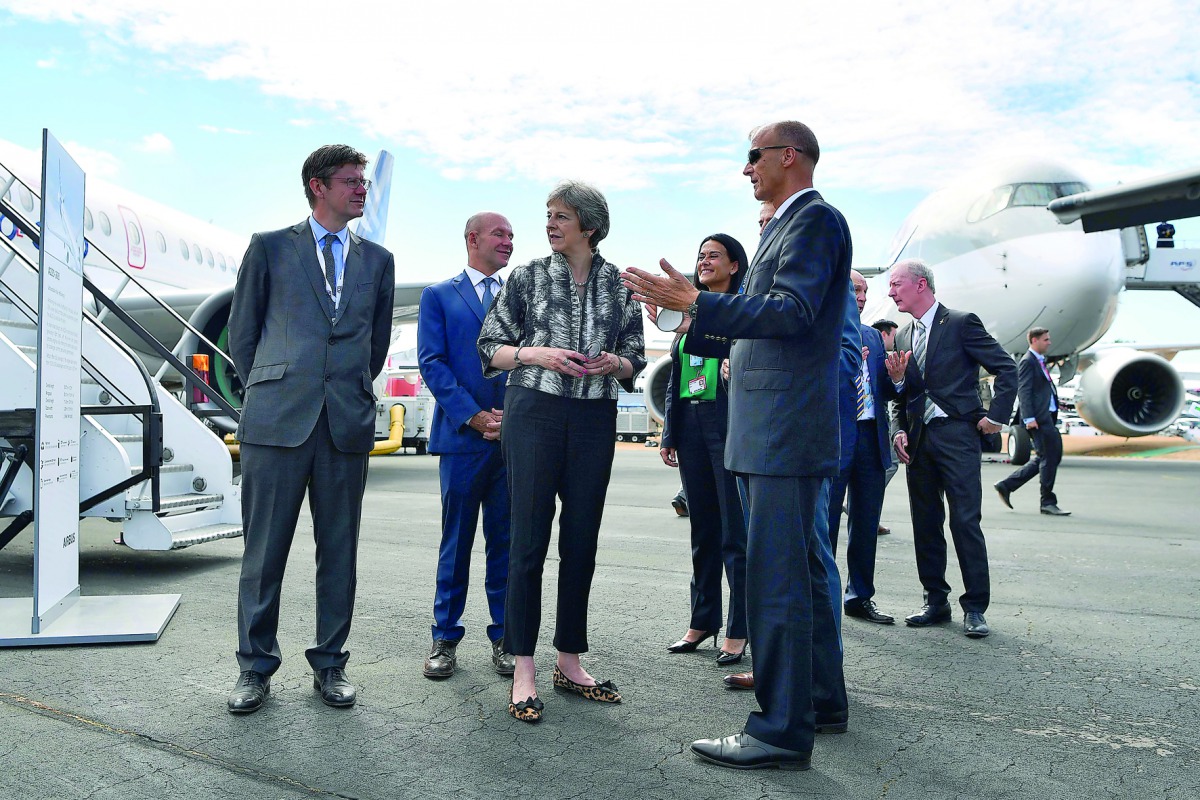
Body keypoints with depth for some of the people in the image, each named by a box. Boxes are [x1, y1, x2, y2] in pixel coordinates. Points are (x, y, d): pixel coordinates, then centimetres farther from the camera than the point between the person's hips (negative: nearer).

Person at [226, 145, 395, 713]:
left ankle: (329, 664, 19)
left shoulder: (377, 260, 15)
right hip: (278, 421, -2)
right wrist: (266, 390, 12)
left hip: (348, 424, 2)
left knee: (339, 550, 7)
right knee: (265, 549, 3)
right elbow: (242, 330, 12)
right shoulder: (269, 247, 8)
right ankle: (255, 667, 17)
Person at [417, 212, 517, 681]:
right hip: (462, 436, -2)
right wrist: (474, 416, -13)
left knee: (506, 542, 7)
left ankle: (505, 638, 17)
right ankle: (445, 640, 16)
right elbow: (432, 363, -2)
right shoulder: (438, 296, 8)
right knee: (456, 543, 5)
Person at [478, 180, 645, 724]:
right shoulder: (528, 277, 5)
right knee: (529, 538, -3)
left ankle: (569, 662, 20)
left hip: (594, 419, 2)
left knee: (581, 541, 7)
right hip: (534, 412, -2)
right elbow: (490, 348, 5)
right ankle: (523, 671, 6)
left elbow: (634, 361, 14)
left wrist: (613, 363, -8)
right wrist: (538, 354, -12)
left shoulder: (620, 285, 9)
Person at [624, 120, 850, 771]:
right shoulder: (784, 226, 21)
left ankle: (782, 730, 2)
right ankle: (821, 700, 29)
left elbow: (793, 312, -21)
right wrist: (693, 322, 19)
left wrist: (697, 301, -23)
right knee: (800, 570, 16)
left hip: (786, 428, -10)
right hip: (773, 430, 10)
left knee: (775, 578, -7)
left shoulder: (814, 218, -8)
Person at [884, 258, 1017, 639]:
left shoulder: (961, 323, -3)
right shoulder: (902, 337, 16)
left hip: (956, 435, -6)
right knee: (925, 523, 8)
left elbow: (1007, 369, -4)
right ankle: (936, 601, 18)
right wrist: (901, 430, 5)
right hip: (919, 438, 6)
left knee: (965, 521, -6)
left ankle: (975, 608, 3)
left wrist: (995, 416, -9)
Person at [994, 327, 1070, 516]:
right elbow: (1024, 391, -16)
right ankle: (1048, 502, 3)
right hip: (1039, 418, -10)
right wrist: (1029, 418, -23)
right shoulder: (1027, 362, -8)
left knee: (1045, 459, 12)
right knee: (1049, 457, -6)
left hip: (1047, 416, 10)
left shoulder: (1040, 361, 22)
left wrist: (1053, 416, 20)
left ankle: (1006, 486, 16)